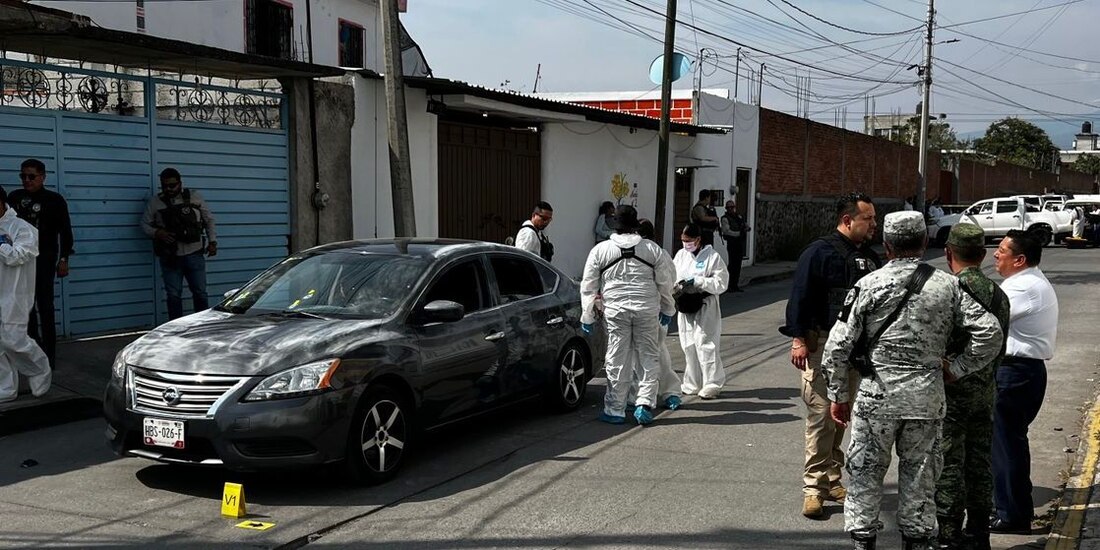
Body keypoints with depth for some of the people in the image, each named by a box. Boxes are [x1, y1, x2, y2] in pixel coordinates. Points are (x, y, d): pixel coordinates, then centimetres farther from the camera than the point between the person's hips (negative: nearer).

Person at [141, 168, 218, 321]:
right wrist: (157, 233, -13)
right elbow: (145, 224, 7)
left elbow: (209, 219, 10)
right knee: (173, 296, 3)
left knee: (200, 293, 5)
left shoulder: (194, 197, 3)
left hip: (194, 254, 0)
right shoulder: (154, 203, 2)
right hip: (170, 257, 0)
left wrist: (212, 241, 3)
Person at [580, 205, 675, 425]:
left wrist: (587, 317, 12)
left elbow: (588, 287, 4)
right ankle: (645, 403, 4)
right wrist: (667, 309, 22)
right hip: (647, 309, 0)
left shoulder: (600, 250, 1)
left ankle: (615, 410, 11)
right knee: (649, 357, 11)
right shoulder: (653, 249, 3)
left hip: (616, 310, 0)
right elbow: (665, 283, 9)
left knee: (617, 360, 5)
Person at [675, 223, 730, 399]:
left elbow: (721, 283, -10)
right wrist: (677, 284, -11)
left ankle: (712, 385, 1)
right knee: (688, 346, 10)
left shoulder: (712, 256, -7)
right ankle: (692, 385, 20)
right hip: (685, 306, 6)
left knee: (705, 345, -7)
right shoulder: (681, 255, 9)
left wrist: (697, 282, -17)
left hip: (705, 307, -5)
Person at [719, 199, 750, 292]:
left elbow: (746, 225, 20)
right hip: (732, 243, -7)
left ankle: (735, 285, 17)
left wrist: (747, 228, -5)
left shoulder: (739, 216, 17)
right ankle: (730, 286, -3)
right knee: (733, 264, -8)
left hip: (741, 242, 7)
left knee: (738, 264, 10)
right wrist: (739, 233, -20)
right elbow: (726, 231, -17)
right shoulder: (725, 219, -5)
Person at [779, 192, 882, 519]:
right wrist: (798, 338, -16)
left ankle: (832, 480, 22)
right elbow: (800, 297, -11)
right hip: (822, 344, -6)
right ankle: (814, 486, -1)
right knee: (821, 414, -7)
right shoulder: (818, 252, -8)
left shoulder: (870, 257, 13)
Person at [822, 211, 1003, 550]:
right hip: (927, 395, 2)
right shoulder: (947, 286, 0)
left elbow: (838, 345, -7)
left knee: (865, 472, 10)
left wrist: (839, 396, 3)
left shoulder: (870, 285, -6)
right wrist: (955, 370, 6)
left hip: (877, 394, -2)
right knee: (920, 475, 14)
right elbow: (990, 332, -2)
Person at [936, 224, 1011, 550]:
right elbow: (1000, 347, 13)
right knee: (980, 464, 14)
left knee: (948, 466, 0)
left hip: (951, 391, -7)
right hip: (984, 393, 7)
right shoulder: (998, 294, 6)